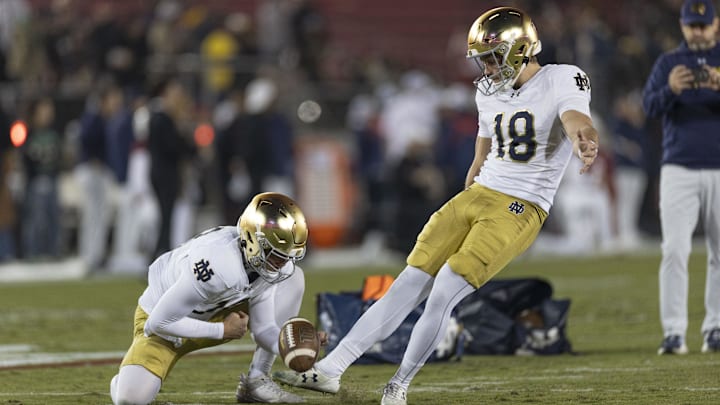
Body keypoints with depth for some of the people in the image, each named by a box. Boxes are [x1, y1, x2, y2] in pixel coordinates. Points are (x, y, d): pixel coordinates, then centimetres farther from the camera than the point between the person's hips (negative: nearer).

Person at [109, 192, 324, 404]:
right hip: (163, 325, -7)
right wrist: (223, 330, -24)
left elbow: (263, 328, -8)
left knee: (293, 279, -7)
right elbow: (159, 323, -31)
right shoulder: (218, 265, -38)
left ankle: (256, 381, -3)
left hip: (210, 316, 7)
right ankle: (129, 377, 11)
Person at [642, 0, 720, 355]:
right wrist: (671, 90, -25)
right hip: (678, 169, 0)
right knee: (674, 249, -10)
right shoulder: (668, 63, 8)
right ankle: (673, 332, -11)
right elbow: (649, 106, -4)